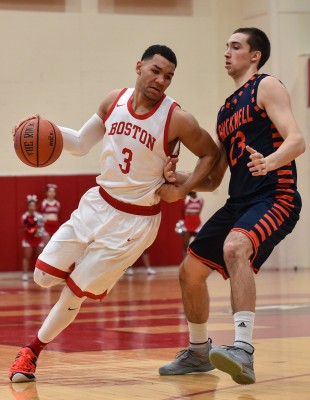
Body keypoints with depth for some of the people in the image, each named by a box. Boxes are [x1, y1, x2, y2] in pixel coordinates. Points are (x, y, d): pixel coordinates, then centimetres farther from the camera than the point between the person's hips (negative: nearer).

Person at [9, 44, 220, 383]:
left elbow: (211, 154, -2)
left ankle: (33, 351, 20)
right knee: (44, 276, 4)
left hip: (134, 220, -6)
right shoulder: (114, 101, -1)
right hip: (98, 203, 6)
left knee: (75, 292, -2)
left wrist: (182, 190, -12)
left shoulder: (177, 120, -16)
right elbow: (81, 144, 10)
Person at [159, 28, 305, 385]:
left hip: (275, 198, -9)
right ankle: (198, 352, 33)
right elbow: (212, 180, 22)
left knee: (235, 247, -36)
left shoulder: (266, 87, -1)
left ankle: (244, 351, -42)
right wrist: (178, 179, 3)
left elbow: (297, 141, -17)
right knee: (190, 271, 12)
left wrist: (269, 162, -37)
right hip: (239, 203, 9)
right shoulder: (225, 111, 21)